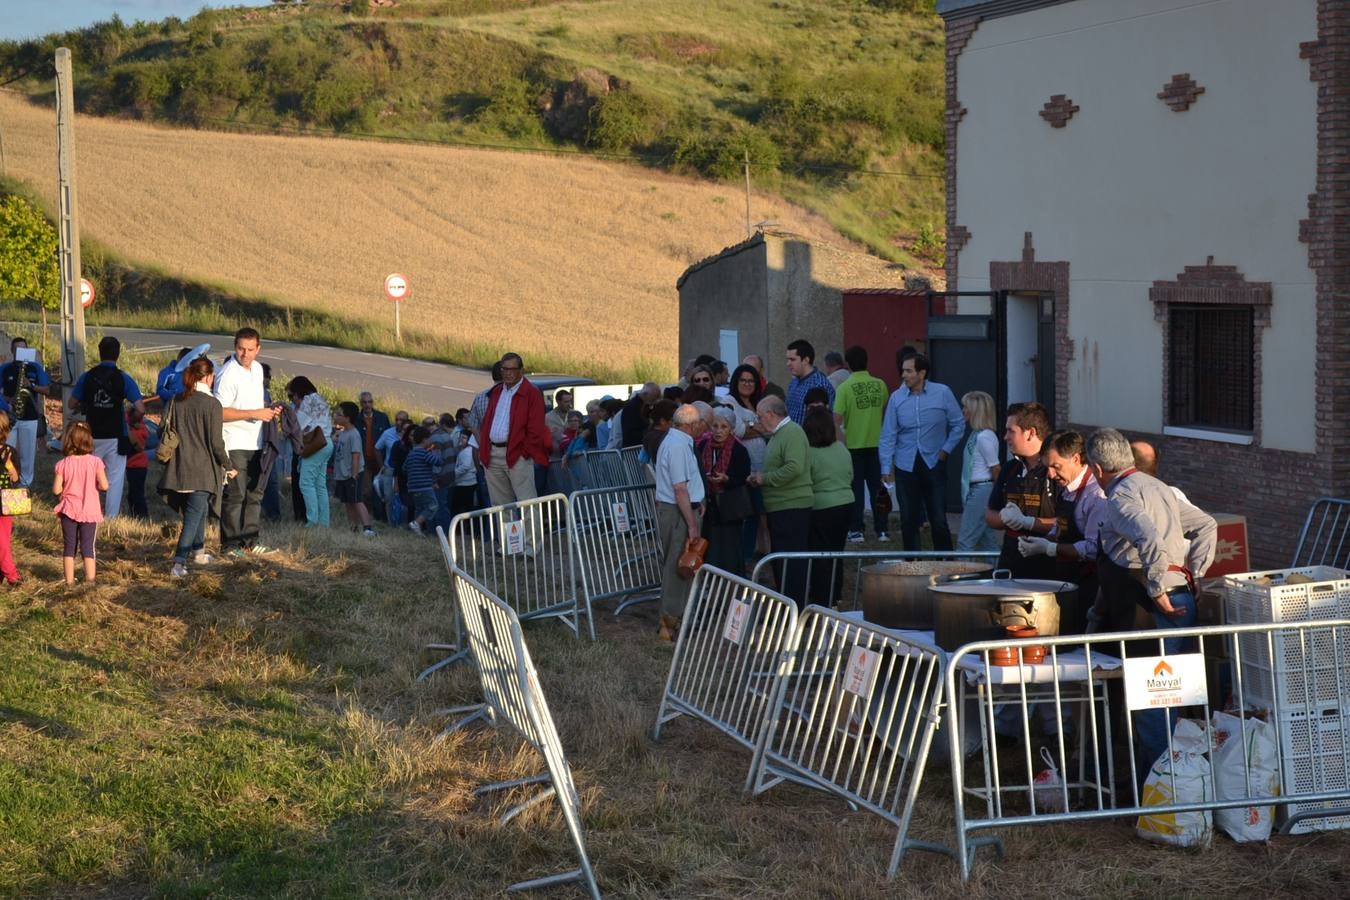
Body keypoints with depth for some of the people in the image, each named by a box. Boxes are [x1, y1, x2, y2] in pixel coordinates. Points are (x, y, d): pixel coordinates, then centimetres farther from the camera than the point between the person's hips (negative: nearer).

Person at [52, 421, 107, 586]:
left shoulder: (63, 464, -9)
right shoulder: (95, 461, -10)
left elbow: (56, 490, -8)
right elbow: (104, 485, -13)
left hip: (69, 510, 1)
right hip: (90, 511, -1)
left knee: (69, 547, 10)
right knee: (88, 547, 5)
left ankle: (69, 581, 11)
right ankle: (90, 579, 2)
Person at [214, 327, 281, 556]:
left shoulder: (257, 368, 11)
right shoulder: (228, 374, -15)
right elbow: (220, 412, -20)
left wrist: (269, 410, 4)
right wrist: (255, 414, -21)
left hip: (254, 443, 8)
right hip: (234, 444, -8)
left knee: (254, 494, 11)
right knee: (234, 495, -5)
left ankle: (249, 541, 19)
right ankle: (230, 544, 1)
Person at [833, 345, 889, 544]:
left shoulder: (845, 387, -11)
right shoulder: (879, 384, 0)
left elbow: (837, 418, -15)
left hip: (854, 444, -3)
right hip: (877, 443, 3)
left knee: (856, 488, 5)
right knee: (877, 487, 9)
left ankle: (856, 530, 4)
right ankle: (882, 529, 10)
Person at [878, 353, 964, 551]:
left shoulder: (942, 393, -5)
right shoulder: (897, 397, -2)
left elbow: (958, 425, 7)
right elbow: (888, 436, -1)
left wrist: (946, 450, 0)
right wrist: (886, 468, -5)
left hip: (934, 465, -1)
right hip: (906, 467, 1)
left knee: (939, 520, -2)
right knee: (908, 520, 6)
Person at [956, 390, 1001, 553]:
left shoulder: (984, 437, -16)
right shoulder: (976, 434, 13)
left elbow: (996, 469, -16)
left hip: (981, 490, -10)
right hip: (975, 490, 10)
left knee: (965, 541, -9)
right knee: (988, 541, 12)